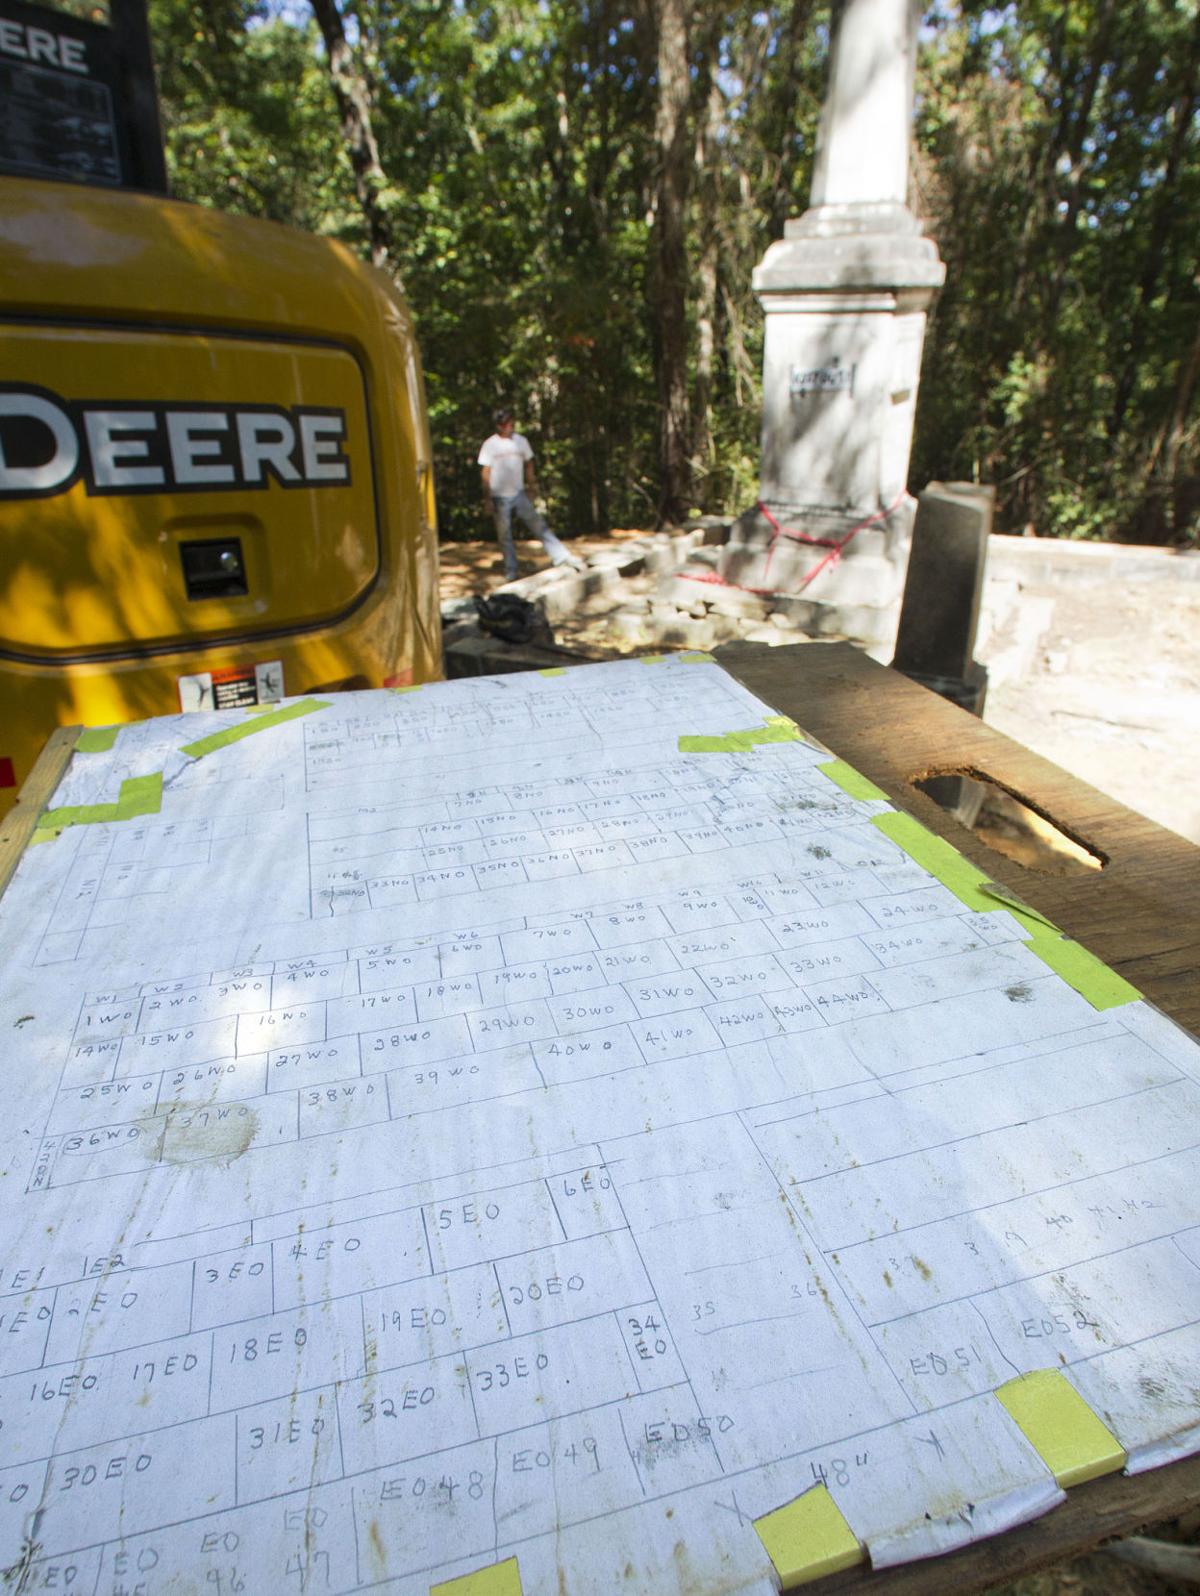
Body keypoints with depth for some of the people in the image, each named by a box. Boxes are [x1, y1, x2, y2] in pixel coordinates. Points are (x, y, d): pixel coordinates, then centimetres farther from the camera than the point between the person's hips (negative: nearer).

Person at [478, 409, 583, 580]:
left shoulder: (521, 441, 1)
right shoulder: (490, 445, -5)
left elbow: (528, 465, 10)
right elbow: (486, 473, -4)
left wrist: (530, 489, 9)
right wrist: (487, 499, -6)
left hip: (519, 494, 2)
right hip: (499, 497, -1)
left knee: (538, 525, -4)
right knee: (504, 535, 5)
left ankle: (561, 556, -3)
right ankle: (511, 572, 15)